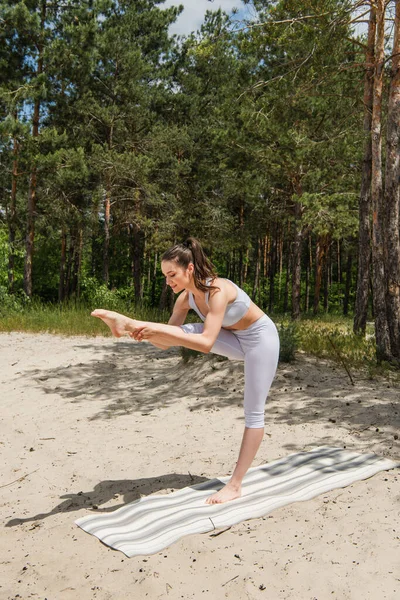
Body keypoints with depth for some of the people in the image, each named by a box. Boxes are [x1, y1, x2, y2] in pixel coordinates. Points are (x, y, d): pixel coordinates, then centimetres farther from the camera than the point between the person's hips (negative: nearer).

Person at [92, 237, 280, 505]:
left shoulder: (218, 290, -33)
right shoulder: (186, 297, -10)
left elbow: (206, 343, -41)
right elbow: (168, 342, -8)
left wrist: (158, 331, -44)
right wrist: (146, 333, -29)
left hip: (261, 338, -7)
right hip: (237, 341, 7)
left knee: (254, 412, -4)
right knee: (189, 330, -19)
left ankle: (235, 485, 0)